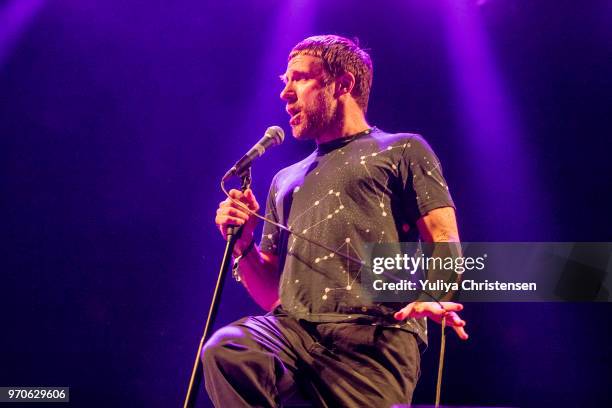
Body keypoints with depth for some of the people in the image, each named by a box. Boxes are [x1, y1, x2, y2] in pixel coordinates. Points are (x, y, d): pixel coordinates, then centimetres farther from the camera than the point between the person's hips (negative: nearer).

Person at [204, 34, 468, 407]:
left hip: (373, 337, -3)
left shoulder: (403, 150, 14)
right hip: (292, 330, 4)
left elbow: (446, 245, 1)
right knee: (224, 350, -27)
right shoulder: (286, 180, 29)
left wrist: (436, 296, -21)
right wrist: (244, 244, 6)